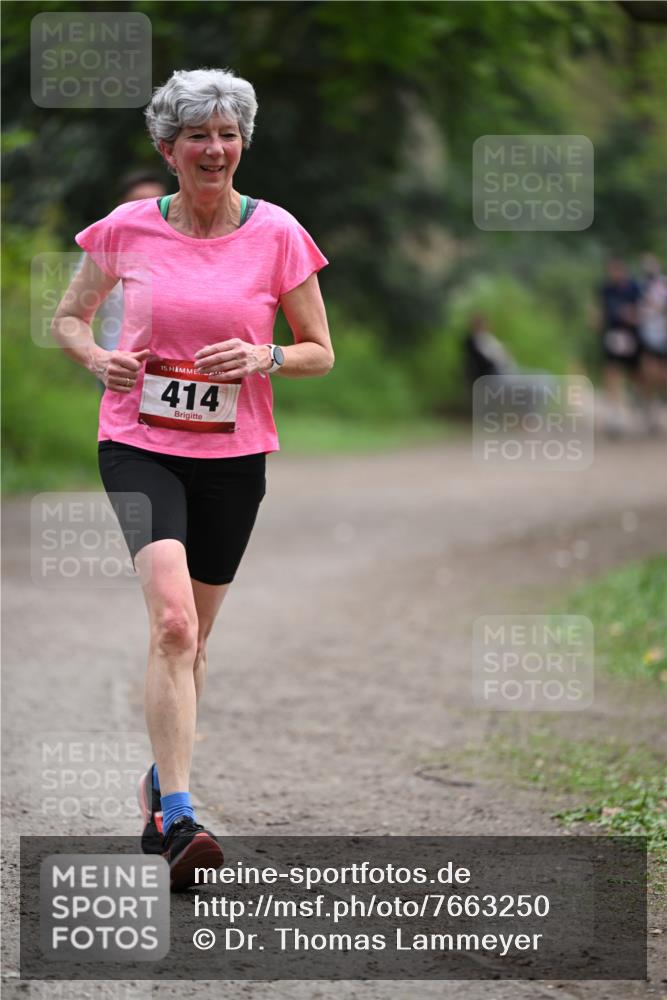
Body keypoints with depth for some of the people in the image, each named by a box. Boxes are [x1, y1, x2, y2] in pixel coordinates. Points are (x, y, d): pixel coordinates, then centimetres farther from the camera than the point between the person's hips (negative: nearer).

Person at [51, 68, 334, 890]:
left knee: (191, 637, 12)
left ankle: (159, 791, 34)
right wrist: (97, 358, -8)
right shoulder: (128, 229, -1)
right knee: (172, 620, -21)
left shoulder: (277, 234, -1)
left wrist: (264, 358, -15)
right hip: (140, 443, -2)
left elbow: (321, 353, 5)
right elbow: (68, 317, 13)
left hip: (233, 453, 2)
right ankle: (177, 820, -25)